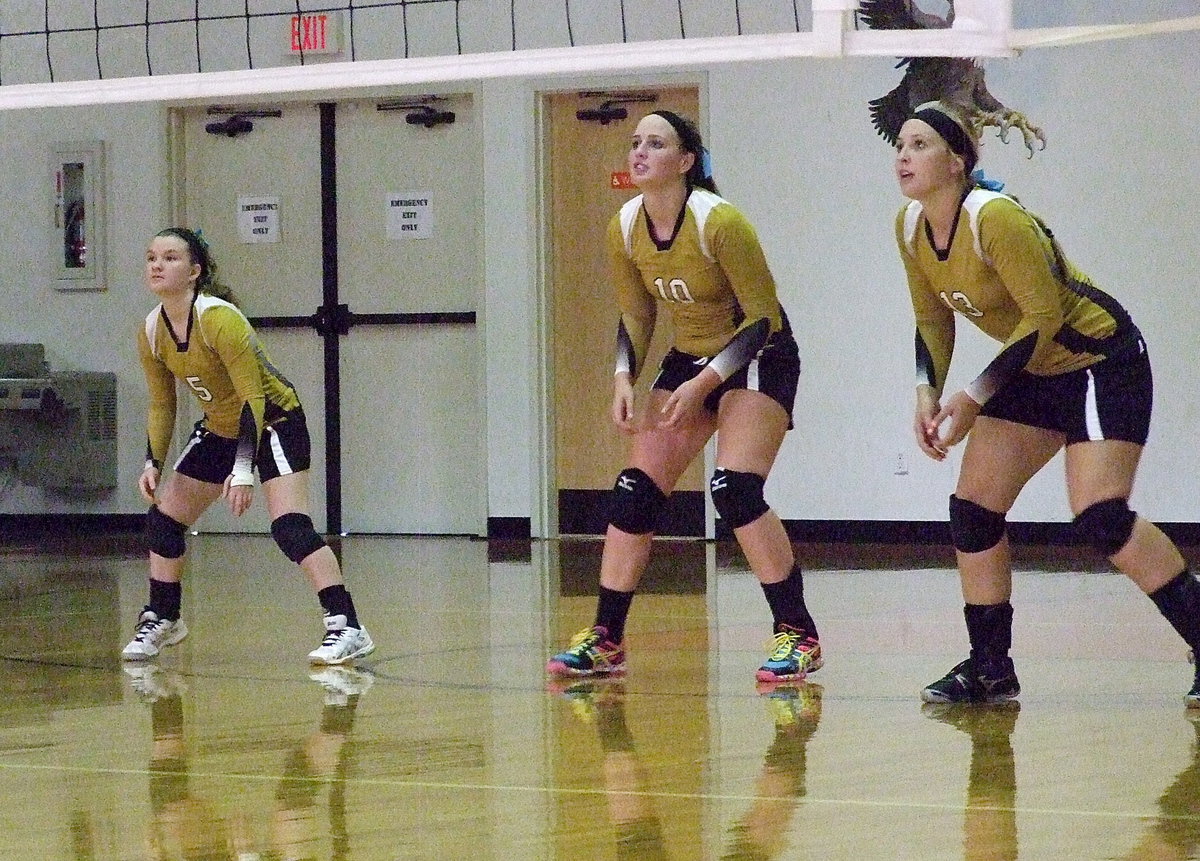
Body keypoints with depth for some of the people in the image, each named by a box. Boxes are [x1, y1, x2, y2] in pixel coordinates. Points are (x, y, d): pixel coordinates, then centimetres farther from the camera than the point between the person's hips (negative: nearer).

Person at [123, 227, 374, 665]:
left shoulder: (219, 319, -28)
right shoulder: (150, 333, -7)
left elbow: (252, 397, -28)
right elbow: (160, 404, 7)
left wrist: (243, 471, -33)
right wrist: (152, 463, -4)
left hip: (274, 420, -8)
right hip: (218, 429, 8)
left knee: (289, 526, -24)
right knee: (163, 517, 5)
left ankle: (346, 627, -24)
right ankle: (161, 621, 24)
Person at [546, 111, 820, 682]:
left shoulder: (719, 223, -24)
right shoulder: (625, 229, -6)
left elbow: (763, 319, -19)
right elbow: (635, 316, 8)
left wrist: (703, 384, -24)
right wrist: (624, 380, -8)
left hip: (758, 358, -6)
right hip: (688, 358, 7)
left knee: (735, 489, -23)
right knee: (635, 491, -3)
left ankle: (798, 635, -13)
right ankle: (604, 640, 4)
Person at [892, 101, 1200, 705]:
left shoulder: (995, 219, -27)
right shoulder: (909, 229, -2)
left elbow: (1044, 316, -24)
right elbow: (932, 321, 11)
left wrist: (974, 399, -24)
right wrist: (928, 395, -6)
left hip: (1104, 358, -8)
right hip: (1034, 371, 8)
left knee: (1101, 519, -20)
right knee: (973, 509, 0)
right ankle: (991, 670, 11)